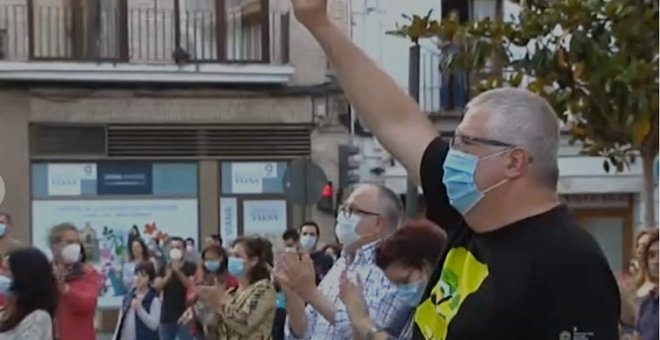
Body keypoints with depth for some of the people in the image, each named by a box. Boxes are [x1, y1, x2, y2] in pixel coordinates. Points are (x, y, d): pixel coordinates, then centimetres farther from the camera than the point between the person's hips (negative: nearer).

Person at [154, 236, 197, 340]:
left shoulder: (191, 267, -1)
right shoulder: (164, 268, 9)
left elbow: (192, 286, -14)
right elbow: (156, 287, -2)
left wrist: (178, 271, -23)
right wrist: (168, 276, -20)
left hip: (184, 315, -4)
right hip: (167, 316, 4)